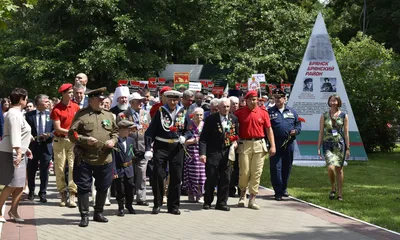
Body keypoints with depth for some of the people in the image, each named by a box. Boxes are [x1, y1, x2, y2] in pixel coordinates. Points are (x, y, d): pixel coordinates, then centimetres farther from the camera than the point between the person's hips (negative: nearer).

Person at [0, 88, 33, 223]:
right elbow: (14, 136, -24)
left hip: (18, 153, 10)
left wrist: (25, 149, 25)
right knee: (12, 185, -11)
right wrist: (18, 153, -29)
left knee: (20, 184, 8)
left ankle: (13, 211, 14)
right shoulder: (14, 114, -15)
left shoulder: (17, 113, 17)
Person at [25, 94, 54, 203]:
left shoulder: (51, 115, 2)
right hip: (33, 146, 0)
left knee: (44, 171, 3)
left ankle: (42, 193, 13)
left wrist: (49, 135, -15)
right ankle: (31, 191, 27)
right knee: (31, 170, 10)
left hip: (46, 146, 0)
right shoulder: (29, 115, 0)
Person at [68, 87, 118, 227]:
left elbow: (115, 131, 18)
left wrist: (113, 140, -3)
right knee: (84, 187, -1)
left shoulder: (109, 115, 10)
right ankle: (84, 215, 8)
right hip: (84, 158, -4)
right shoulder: (81, 115, -4)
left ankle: (98, 213, 27)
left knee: (103, 187, 11)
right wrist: (85, 140, -20)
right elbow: (71, 134, -6)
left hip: (105, 159, 4)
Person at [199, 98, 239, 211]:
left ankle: (222, 203, 14)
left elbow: (236, 133, 20)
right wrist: (202, 153, -16)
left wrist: (235, 142, -2)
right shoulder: (211, 119, -7)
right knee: (211, 179, 1)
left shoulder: (234, 119, 7)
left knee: (225, 179, 5)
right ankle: (207, 202, 16)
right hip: (213, 153, -4)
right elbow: (203, 138, -8)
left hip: (228, 153, 4)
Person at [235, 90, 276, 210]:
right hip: (245, 144, -1)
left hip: (259, 145, 1)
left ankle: (252, 199, 6)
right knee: (244, 172, -2)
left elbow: (269, 129, 7)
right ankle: (242, 195, 21)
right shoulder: (239, 113, 2)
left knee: (256, 173, 1)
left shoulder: (263, 113, 6)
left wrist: (272, 146, 2)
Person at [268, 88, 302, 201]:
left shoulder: (292, 112, 12)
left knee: (287, 167, 10)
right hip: (275, 144, -3)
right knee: (275, 167, -7)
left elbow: (298, 124, 18)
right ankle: (278, 192, -3)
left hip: (289, 144, 3)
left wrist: (296, 131, -4)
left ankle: (284, 188, 25)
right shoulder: (269, 112, 5)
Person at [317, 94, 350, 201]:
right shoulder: (324, 116, 5)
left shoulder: (344, 116, 5)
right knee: (331, 167, -18)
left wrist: (348, 148, 2)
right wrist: (319, 148, 3)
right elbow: (321, 132, 7)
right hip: (328, 144, 0)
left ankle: (340, 193, 17)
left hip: (340, 144, 0)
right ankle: (333, 187, 8)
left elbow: (346, 133, 5)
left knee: (339, 169, 5)